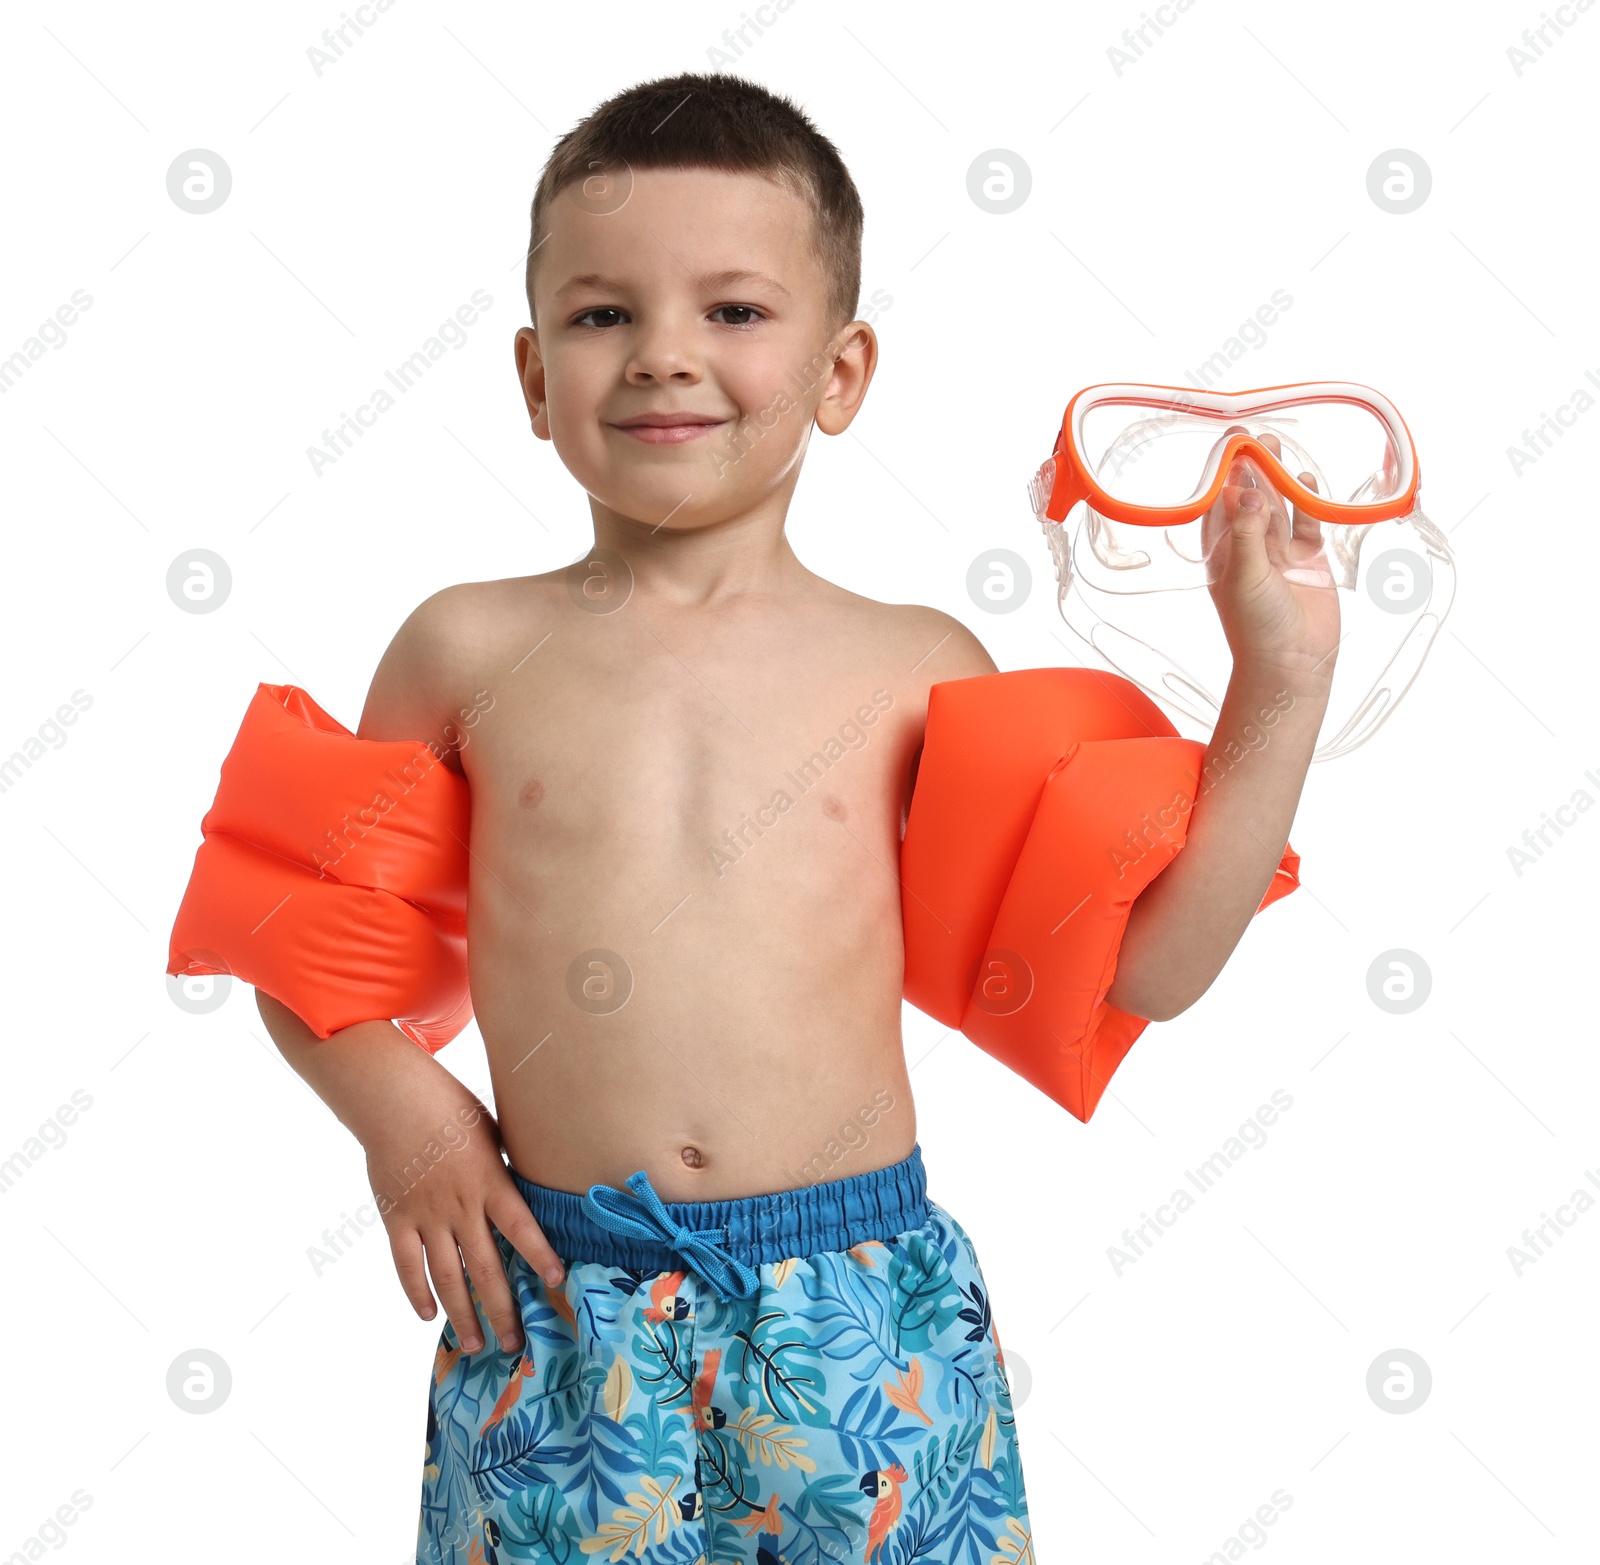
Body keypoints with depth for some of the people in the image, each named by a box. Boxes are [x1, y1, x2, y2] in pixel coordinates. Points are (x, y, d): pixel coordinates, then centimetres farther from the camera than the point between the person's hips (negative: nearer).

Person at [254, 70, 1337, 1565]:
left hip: (857, 1312, 0)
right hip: (558, 1303, 1)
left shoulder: (914, 667, 0)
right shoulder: (471, 646, 1)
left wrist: (1278, 688, -2)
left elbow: (1139, 965, 1)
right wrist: (400, 1109, -5)